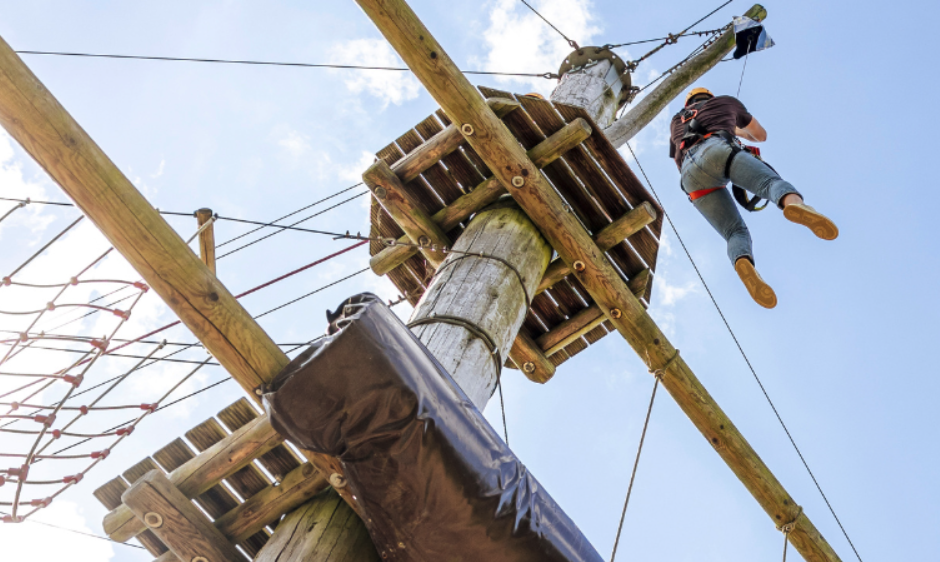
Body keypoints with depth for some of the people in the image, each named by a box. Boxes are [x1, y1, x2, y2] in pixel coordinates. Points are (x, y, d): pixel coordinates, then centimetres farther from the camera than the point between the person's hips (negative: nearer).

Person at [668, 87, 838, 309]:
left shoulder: (677, 121, 44)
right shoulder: (726, 101, 39)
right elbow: (761, 135, 48)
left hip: (692, 175, 2)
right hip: (720, 150, -2)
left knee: (736, 233, -4)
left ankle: (744, 266, -41)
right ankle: (795, 204, -57)